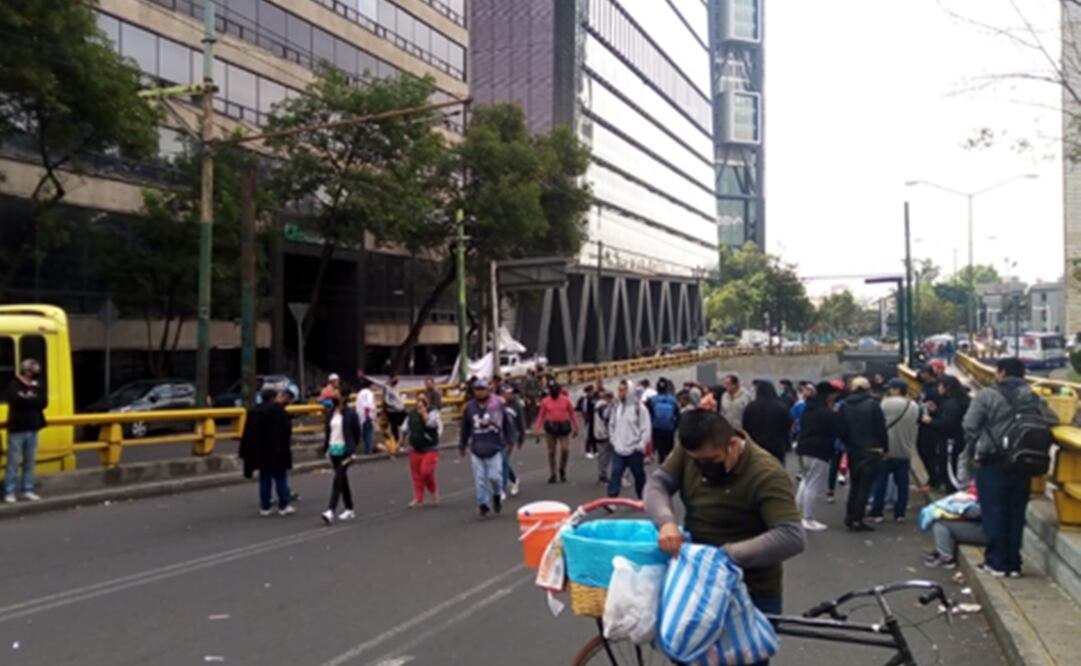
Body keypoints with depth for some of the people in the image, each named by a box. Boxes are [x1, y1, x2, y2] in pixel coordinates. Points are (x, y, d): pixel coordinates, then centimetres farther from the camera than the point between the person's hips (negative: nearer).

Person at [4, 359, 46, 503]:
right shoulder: (14, 385, -6)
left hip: (32, 429, 5)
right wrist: (33, 400, -12)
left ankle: (28, 490, 17)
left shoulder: (38, 386, 11)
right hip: (17, 429, -5)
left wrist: (27, 398, -12)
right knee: (13, 462, -1)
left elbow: (43, 402, -3)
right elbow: (15, 400, -23)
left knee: (30, 462, 10)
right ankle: (9, 492, 5)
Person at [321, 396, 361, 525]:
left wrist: (351, 450, -4)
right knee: (343, 480, 13)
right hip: (333, 450, 6)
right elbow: (327, 431, 12)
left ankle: (330, 511, -16)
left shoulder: (351, 414, -8)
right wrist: (326, 449, 8)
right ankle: (349, 510, 23)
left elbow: (358, 433, -4)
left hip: (344, 451, -6)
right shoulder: (330, 413, 7)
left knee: (338, 480, -12)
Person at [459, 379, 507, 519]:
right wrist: (462, 445, 19)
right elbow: (465, 428, 15)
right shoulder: (470, 407, 5)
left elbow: (506, 423, 5)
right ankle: (483, 505, 13)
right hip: (476, 449, 2)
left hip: (494, 448, -2)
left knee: (495, 476, -5)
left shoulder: (497, 404, -3)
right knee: (480, 479, 3)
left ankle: (497, 495, 26)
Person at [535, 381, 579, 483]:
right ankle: (552, 474, 16)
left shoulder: (566, 400, 1)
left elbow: (572, 413, 6)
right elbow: (541, 415, 3)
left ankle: (562, 470, 16)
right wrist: (538, 429, -5)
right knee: (551, 451, 6)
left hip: (563, 427, 0)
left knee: (565, 449, -8)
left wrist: (576, 427, 4)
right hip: (551, 428, 0)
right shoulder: (545, 401, 0)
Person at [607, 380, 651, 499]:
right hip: (618, 449, 3)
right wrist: (613, 440, 6)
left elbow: (646, 428, -12)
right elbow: (611, 424, 14)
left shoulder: (639, 407, -13)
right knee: (615, 474, -5)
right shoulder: (615, 406, 3)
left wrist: (641, 445, -13)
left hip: (634, 449, -3)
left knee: (639, 476, 12)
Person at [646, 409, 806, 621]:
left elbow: (792, 537, -34)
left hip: (753, 593, -5)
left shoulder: (766, 475, -26)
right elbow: (657, 483, -8)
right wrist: (666, 522, -29)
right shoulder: (691, 450, -9)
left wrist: (727, 555, -39)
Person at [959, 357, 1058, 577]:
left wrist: (972, 454, 6)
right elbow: (1052, 420, 3)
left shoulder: (987, 395, -9)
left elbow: (970, 428, -10)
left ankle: (996, 562, 5)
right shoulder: (1034, 398, 4)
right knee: (1016, 514, 11)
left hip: (991, 463, -4)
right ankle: (1014, 564, 15)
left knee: (993, 513, 3)